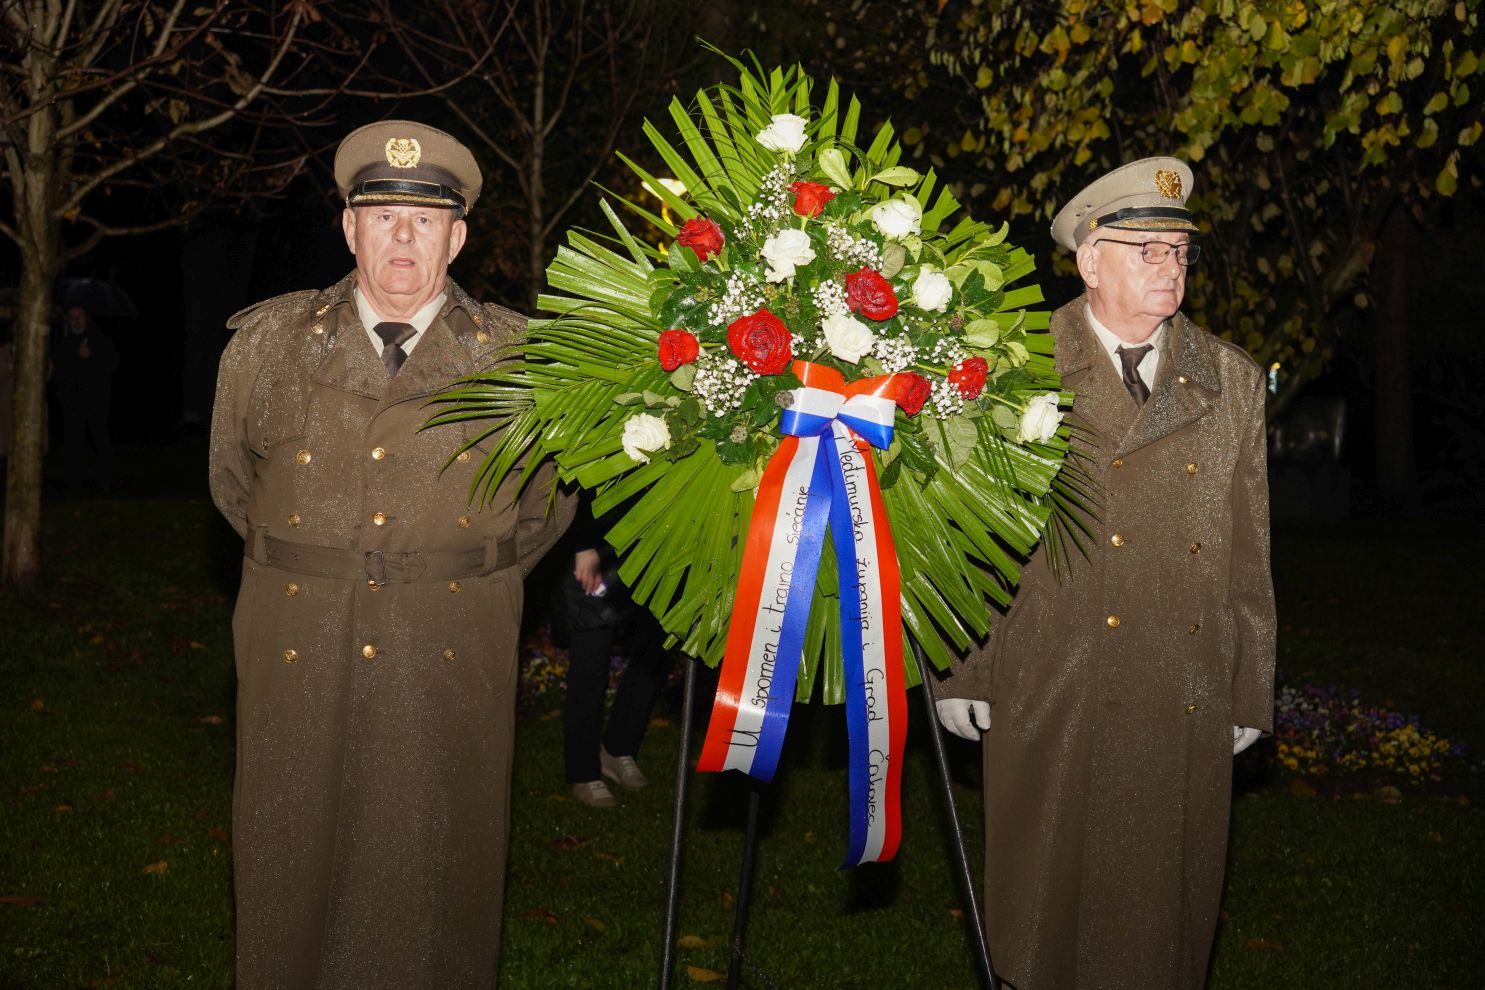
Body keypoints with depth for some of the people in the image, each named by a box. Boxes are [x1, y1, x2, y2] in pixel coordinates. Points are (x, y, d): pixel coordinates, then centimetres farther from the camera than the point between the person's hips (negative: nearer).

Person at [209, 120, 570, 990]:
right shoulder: (266, 342, 4)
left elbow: (549, 501, 13)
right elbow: (233, 482, 17)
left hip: (452, 666, -1)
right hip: (297, 656, 1)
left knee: (438, 875, 7)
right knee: (293, 864, 8)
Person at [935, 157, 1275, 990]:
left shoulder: (1232, 380, 8)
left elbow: (1250, 548, 9)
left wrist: (1252, 691, 8)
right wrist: (962, 670, -5)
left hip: (1187, 711, 3)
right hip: (1053, 702, -3)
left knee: (1168, 909, 11)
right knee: (1051, 904, 7)